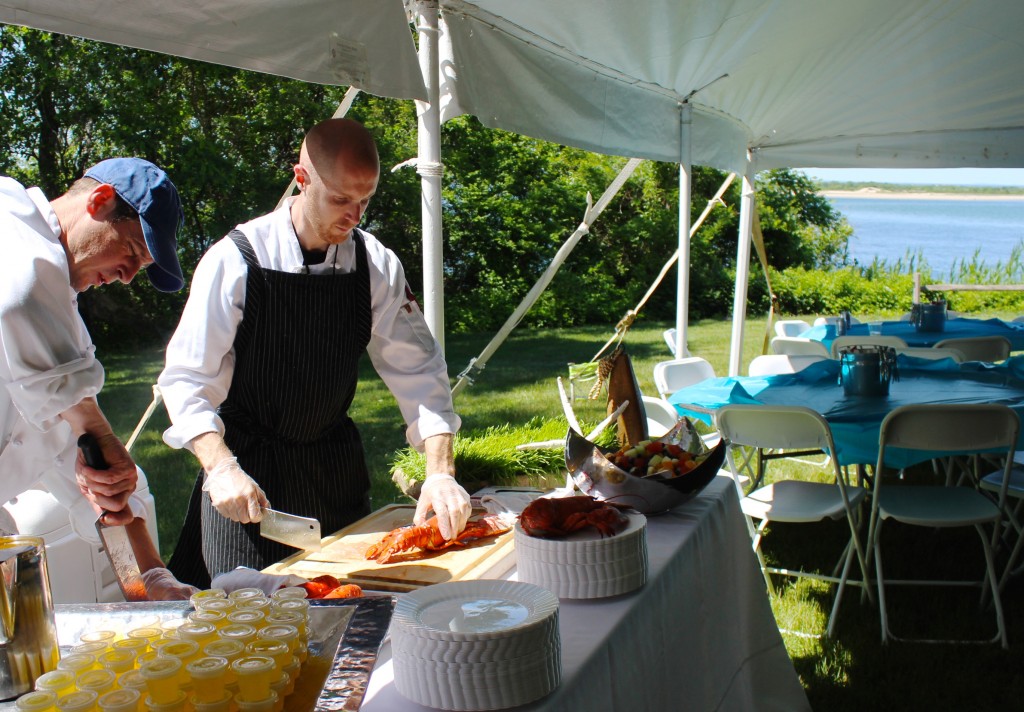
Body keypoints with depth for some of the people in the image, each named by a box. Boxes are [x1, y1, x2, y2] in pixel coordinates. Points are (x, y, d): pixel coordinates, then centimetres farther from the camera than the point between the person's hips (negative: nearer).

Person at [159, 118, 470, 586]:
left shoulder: (376, 264, -6)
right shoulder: (236, 260, -16)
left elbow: (417, 369, -6)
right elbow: (188, 379, -15)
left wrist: (440, 472, -18)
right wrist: (221, 469, -29)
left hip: (336, 468, 4)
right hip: (247, 470, -3)